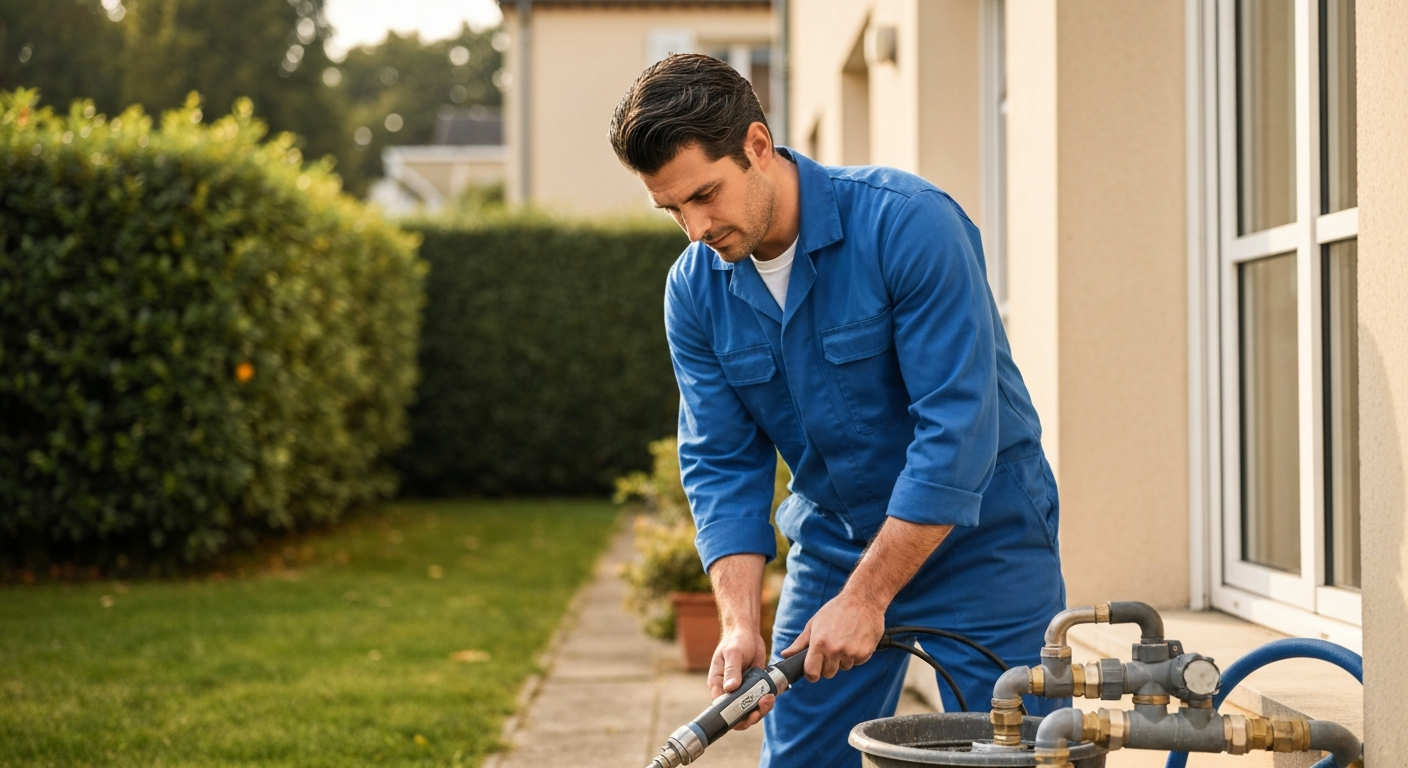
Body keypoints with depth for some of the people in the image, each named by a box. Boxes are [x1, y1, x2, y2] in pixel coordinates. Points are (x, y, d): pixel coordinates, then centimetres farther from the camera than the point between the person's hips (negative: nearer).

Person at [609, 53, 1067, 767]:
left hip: (976, 538, -5)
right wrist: (740, 623, -18)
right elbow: (721, 464, -4)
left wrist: (865, 599, -26)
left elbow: (957, 429, -27)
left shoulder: (908, 223, -24)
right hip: (833, 540, 5)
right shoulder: (695, 289, -6)